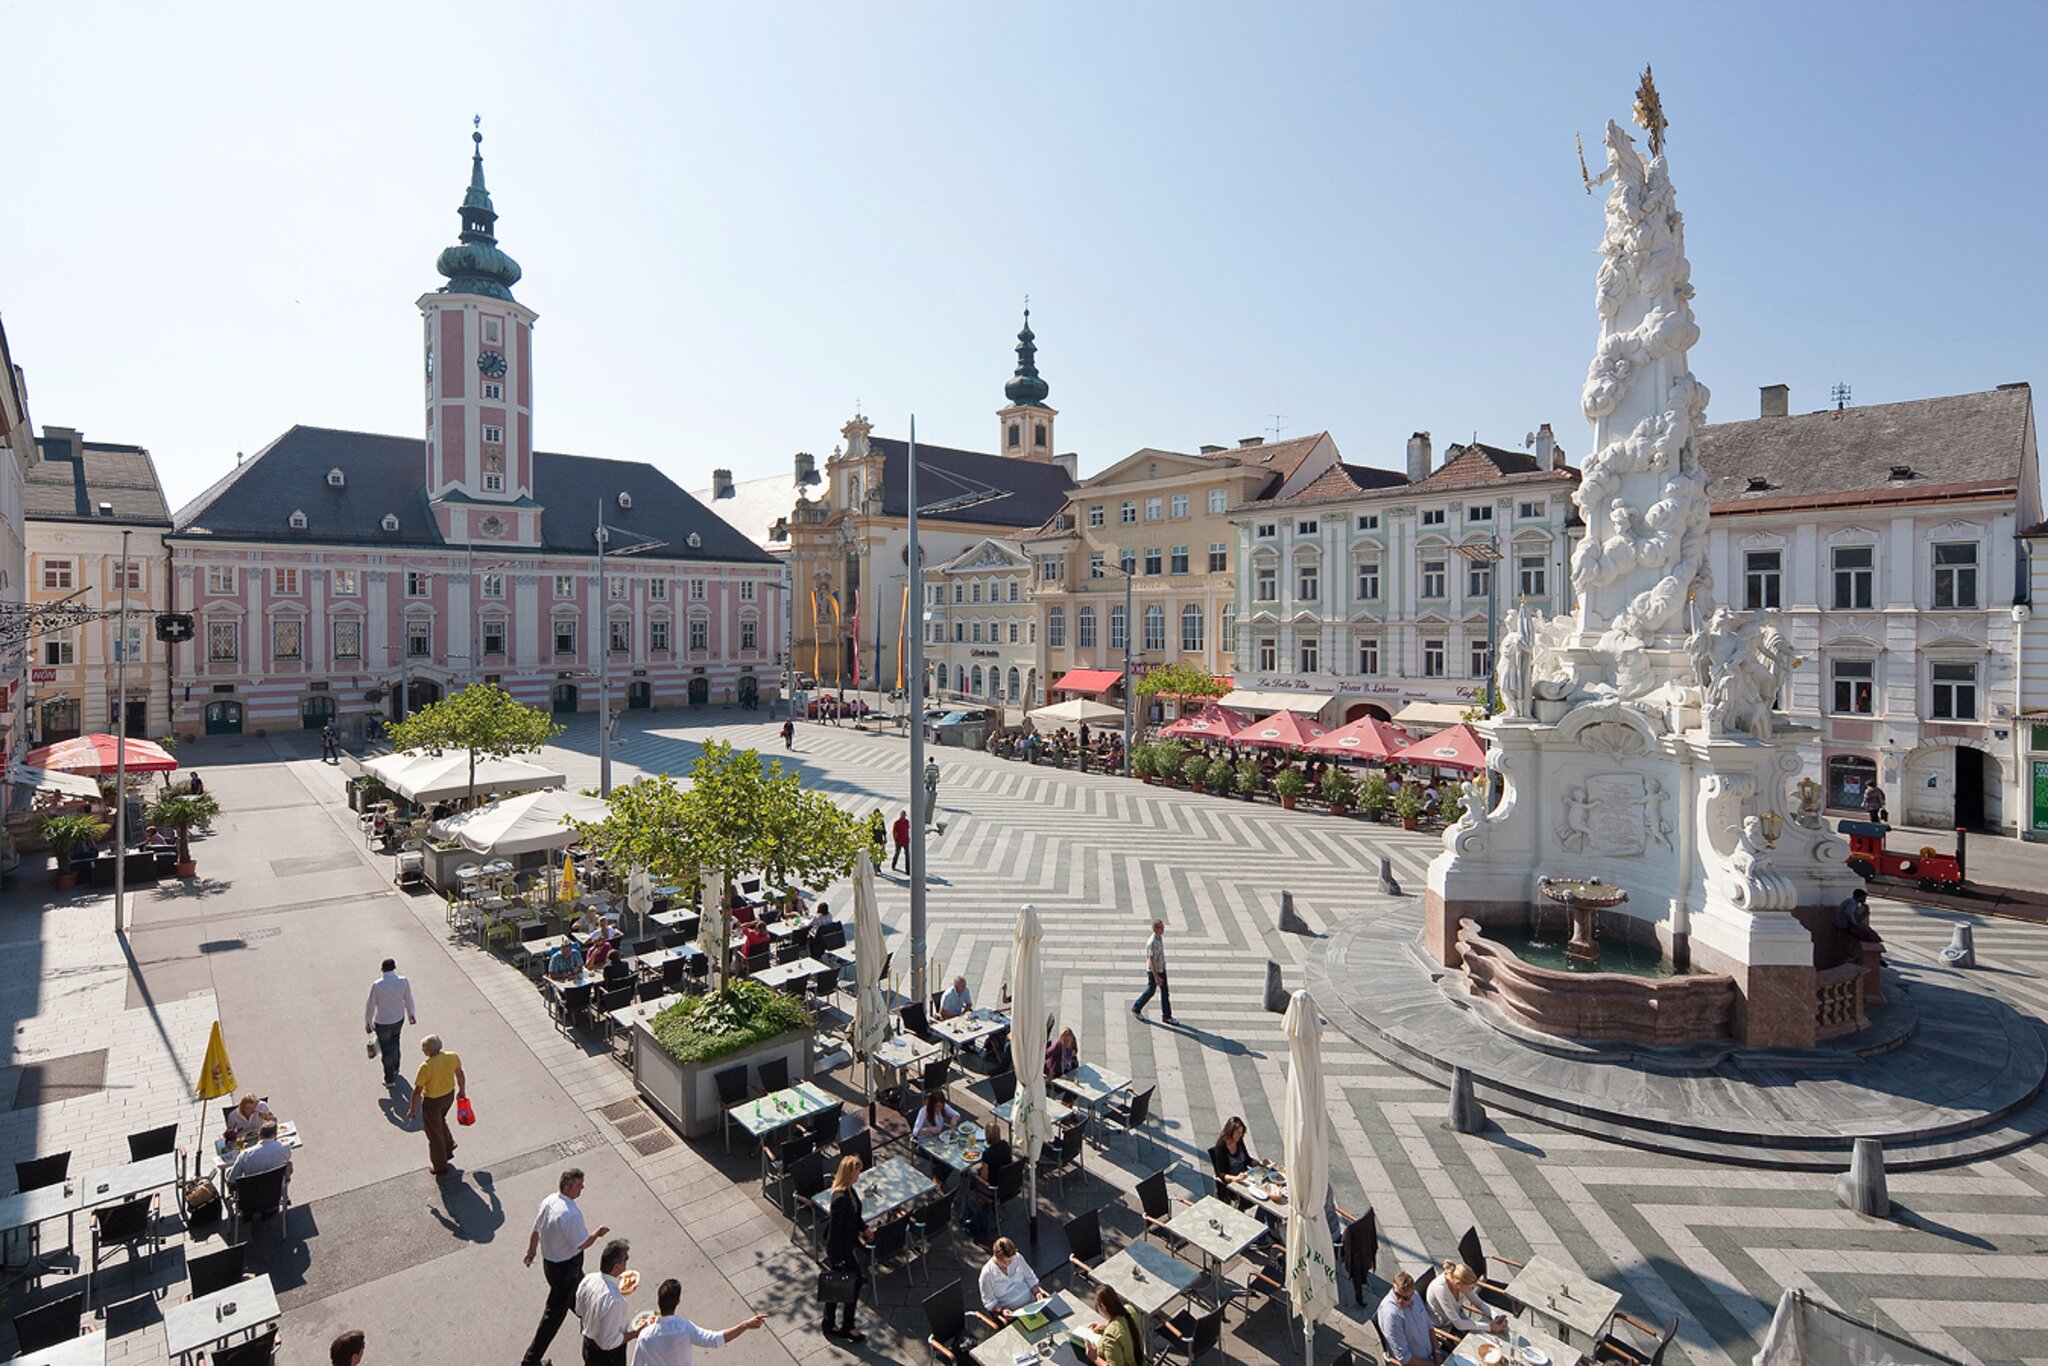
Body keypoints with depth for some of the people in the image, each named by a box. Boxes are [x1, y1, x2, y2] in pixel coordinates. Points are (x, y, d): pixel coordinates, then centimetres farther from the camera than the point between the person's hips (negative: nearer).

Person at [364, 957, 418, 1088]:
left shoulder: (376, 985, -25)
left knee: (386, 1049, 14)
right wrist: (411, 1014, 14)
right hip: (399, 1019, 3)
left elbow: (370, 1005, -14)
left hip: (382, 1023, -3)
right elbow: (408, 1000, -3)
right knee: (394, 1042, 29)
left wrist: (368, 1022, 2)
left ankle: (389, 1079, 27)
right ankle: (395, 1068, 44)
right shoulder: (403, 982, -16)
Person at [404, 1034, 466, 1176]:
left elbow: (417, 1091, -20)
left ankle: (440, 1166, 34)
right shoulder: (453, 1057, -14)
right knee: (440, 1121, 34)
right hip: (449, 1095, 5)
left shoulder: (426, 1067, -30)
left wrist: (412, 1108, -4)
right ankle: (448, 1150, 47)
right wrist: (462, 1090, 17)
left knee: (434, 1133, 17)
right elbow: (460, 1075, 1)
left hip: (432, 1102, -5)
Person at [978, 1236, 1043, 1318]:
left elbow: (1030, 1277, 10)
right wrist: (1001, 1311, -21)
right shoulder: (987, 1273, -10)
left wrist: (1037, 1292, -6)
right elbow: (989, 1301, -6)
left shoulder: (1017, 1258, 0)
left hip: (1032, 1302, 4)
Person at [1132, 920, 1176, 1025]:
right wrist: (1156, 977, -27)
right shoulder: (1152, 942, -29)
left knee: (1165, 992, 10)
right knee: (1150, 992, 8)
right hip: (1153, 971, -8)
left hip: (1161, 969, 8)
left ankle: (1166, 1016, 19)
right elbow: (1151, 960, -27)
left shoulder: (1160, 937, -1)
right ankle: (1136, 1009, 28)